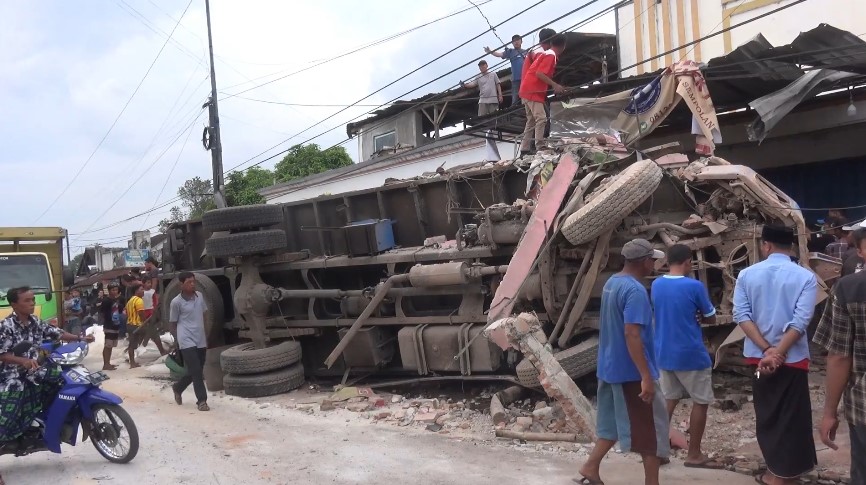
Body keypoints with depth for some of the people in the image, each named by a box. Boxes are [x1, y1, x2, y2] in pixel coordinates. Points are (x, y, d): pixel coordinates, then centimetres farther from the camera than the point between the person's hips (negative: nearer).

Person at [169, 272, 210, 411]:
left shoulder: (200, 296, 5)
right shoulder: (176, 302, -10)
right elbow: (172, 323, -1)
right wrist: (179, 338, 3)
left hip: (201, 340, 6)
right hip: (187, 341, -6)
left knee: (196, 371, 13)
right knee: (196, 371, -10)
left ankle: (178, 388, 38)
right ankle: (202, 401, -1)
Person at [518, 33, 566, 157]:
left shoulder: (543, 54, 15)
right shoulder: (551, 56, -12)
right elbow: (539, 73, -22)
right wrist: (554, 85, -24)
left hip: (528, 91, 10)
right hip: (533, 92, -10)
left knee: (531, 121, 12)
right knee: (541, 119, -13)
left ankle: (524, 150, 12)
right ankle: (539, 149, -18)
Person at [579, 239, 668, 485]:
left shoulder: (611, 283, 9)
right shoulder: (635, 290, -20)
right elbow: (631, 334, -27)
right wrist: (646, 377, -27)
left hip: (610, 367, 9)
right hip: (631, 372, -9)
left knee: (614, 422, 19)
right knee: (652, 428, 3)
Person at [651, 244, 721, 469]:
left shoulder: (656, 285, 2)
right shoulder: (694, 286, -15)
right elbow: (711, 319, -3)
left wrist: (687, 317, 6)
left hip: (664, 353, 6)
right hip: (691, 355, -6)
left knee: (669, 400, 15)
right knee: (700, 402, 7)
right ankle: (694, 455, 12)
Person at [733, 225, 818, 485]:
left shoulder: (746, 275, -2)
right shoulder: (806, 277, -8)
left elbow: (742, 315, -10)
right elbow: (800, 321, -17)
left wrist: (766, 350, -12)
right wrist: (778, 352, -17)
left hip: (758, 355, 3)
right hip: (792, 358, -2)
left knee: (766, 414, 16)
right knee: (791, 417, 9)